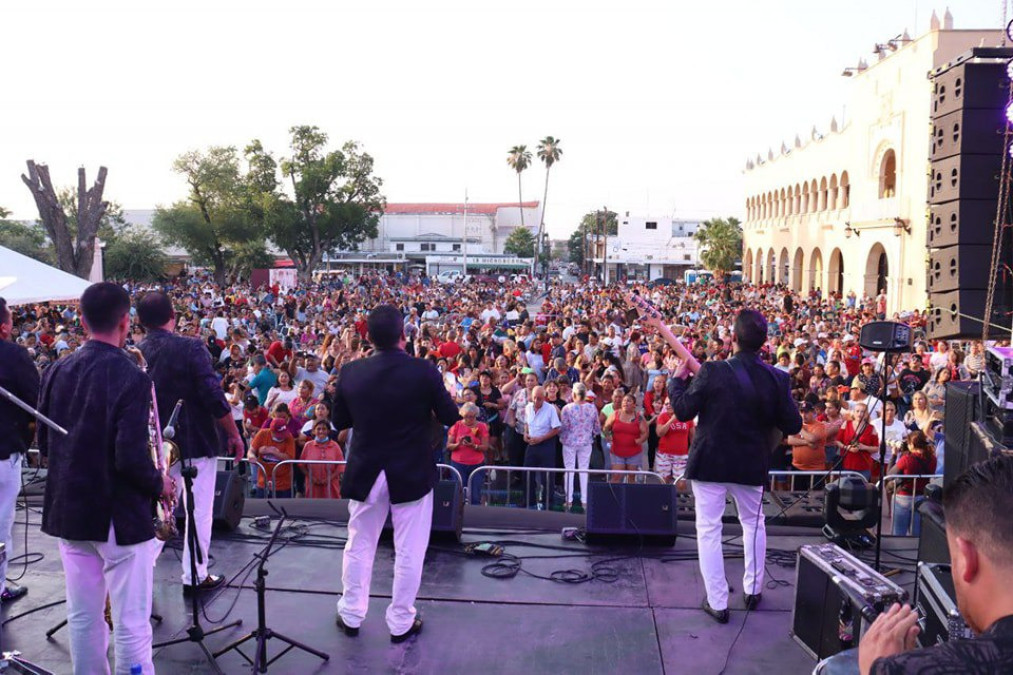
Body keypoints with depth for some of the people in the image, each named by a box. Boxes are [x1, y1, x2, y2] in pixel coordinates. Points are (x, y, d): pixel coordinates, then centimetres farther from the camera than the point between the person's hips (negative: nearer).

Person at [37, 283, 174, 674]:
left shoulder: (57, 372, 1)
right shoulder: (131, 377, -19)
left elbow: (44, 443, 10)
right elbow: (131, 458, -23)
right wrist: (159, 485, -5)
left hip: (68, 511, 7)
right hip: (119, 516, -7)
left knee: (82, 617, 17)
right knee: (131, 624, 4)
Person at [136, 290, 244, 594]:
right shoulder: (190, 348, -15)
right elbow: (215, 398, -18)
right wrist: (234, 434, -7)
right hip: (198, 443, -5)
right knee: (199, 511, 6)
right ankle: (195, 576, 12)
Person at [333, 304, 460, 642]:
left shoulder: (350, 372, -10)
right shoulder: (424, 371, -17)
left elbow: (339, 422, 2)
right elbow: (451, 417, -8)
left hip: (365, 473, 3)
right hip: (412, 474, -2)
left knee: (359, 546, 20)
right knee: (408, 552, 11)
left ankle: (351, 615, 31)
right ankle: (401, 622, 22)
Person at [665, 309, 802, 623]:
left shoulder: (713, 372, -18)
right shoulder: (777, 378, -9)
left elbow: (683, 411, -12)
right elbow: (793, 425, -3)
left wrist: (677, 379, 4)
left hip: (709, 463, -3)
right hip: (751, 466, 3)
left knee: (708, 530, 7)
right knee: (753, 523, 25)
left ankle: (718, 602, 9)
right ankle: (753, 589, 34)